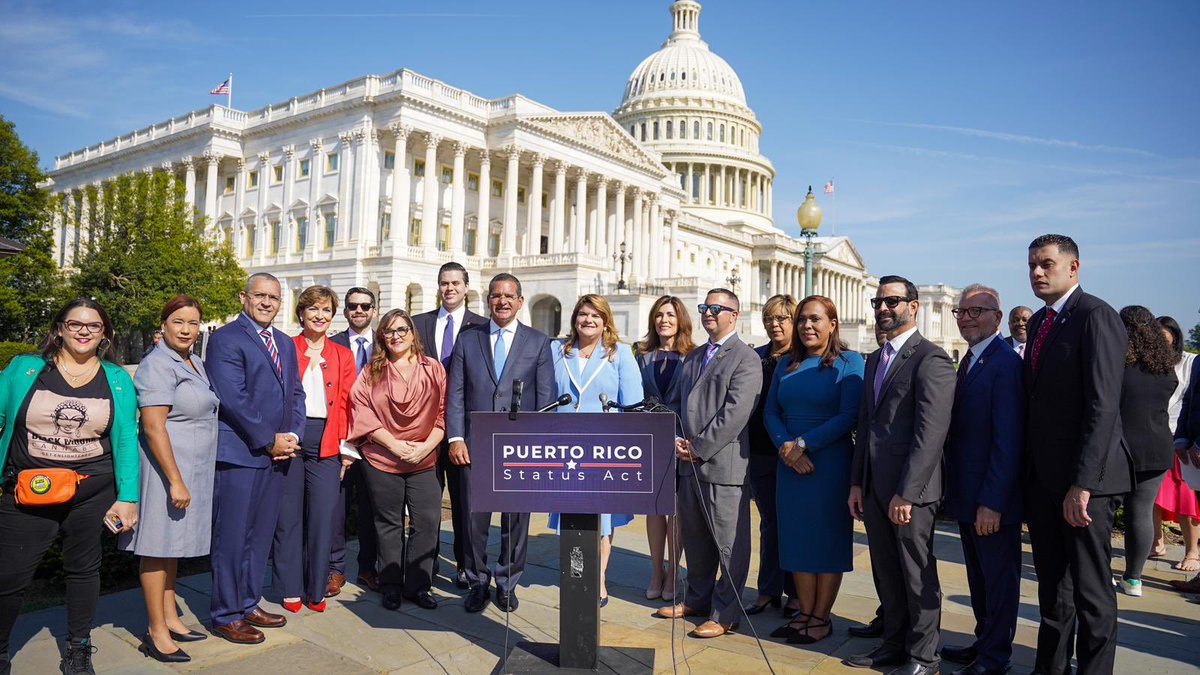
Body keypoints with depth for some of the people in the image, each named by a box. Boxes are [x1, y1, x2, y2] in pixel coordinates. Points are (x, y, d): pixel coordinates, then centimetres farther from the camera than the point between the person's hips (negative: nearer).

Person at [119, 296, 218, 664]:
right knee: (159, 547, 0)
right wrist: (175, 481, -22)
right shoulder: (158, 365, -15)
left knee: (173, 545, 16)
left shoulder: (195, 362, 12)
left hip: (191, 468, 9)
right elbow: (153, 428, -20)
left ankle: (170, 618, 27)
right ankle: (156, 632, 10)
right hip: (166, 468, -9)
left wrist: (185, 478, 19)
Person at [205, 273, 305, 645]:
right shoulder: (226, 338, -8)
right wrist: (269, 441, -13)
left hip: (276, 453, 7)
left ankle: (248, 603, 27)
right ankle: (226, 615, 14)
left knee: (260, 534, 15)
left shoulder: (285, 343, 16)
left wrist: (292, 436, 0)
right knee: (232, 536, 2)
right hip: (239, 453, -7)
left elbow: (295, 393, 16)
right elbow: (233, 399, -16)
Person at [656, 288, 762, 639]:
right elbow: (677, 402, 19)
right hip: (689, 464, 8)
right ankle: (697, 599, 34)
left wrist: (698, 448, -15)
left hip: (723, 464, -8)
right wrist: (676, 439, 2)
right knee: (694, 537, 18)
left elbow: (734, 414, -16)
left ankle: (725, 614, 13)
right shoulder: (693, 357, 18)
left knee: (729, 543, 2)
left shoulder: (746, 359, -8)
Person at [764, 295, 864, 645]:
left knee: (828, 537, 5)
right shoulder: (786, 364, 10)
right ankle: (804, 613, 20)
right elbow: (770, 413, 6)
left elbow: (849, 416, -14)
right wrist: (786, 448, -12)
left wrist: (802, 444, -16)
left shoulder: (849, 362, -5)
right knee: (796, 537, 9)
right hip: (790, 463, 5)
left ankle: (821, 617, 16)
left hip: (830, 464, -5)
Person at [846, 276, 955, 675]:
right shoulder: (875, 360, 16)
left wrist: (906, 492, -20)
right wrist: (857, 482, 11)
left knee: (917, 575, 7)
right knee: (887, 574, 16)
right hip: (874, 486, 7)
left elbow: (931, 432, -17)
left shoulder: (930, 359, -11)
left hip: (910, 488, -7)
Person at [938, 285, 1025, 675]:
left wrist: (993, 502, -24)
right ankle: (983, 643, 34)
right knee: (979, 577, 20)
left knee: (999, 578, 8)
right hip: (967, 496, 9)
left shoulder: (1005, 364, -18)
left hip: (992, 499, -9)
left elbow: (1007, 442, -23)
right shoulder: (969, 361, 11)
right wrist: (957, 491, 12)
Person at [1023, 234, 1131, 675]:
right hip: (1041, 477, 8)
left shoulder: (1095, 316, -12)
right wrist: (1027, 473, 11)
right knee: (1052, 584, 17)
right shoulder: (1038, 321, 14)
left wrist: (1082, 483, -22)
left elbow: (1102, 406, -19)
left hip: (1084, 478, -8)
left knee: (1091, 589, 3)